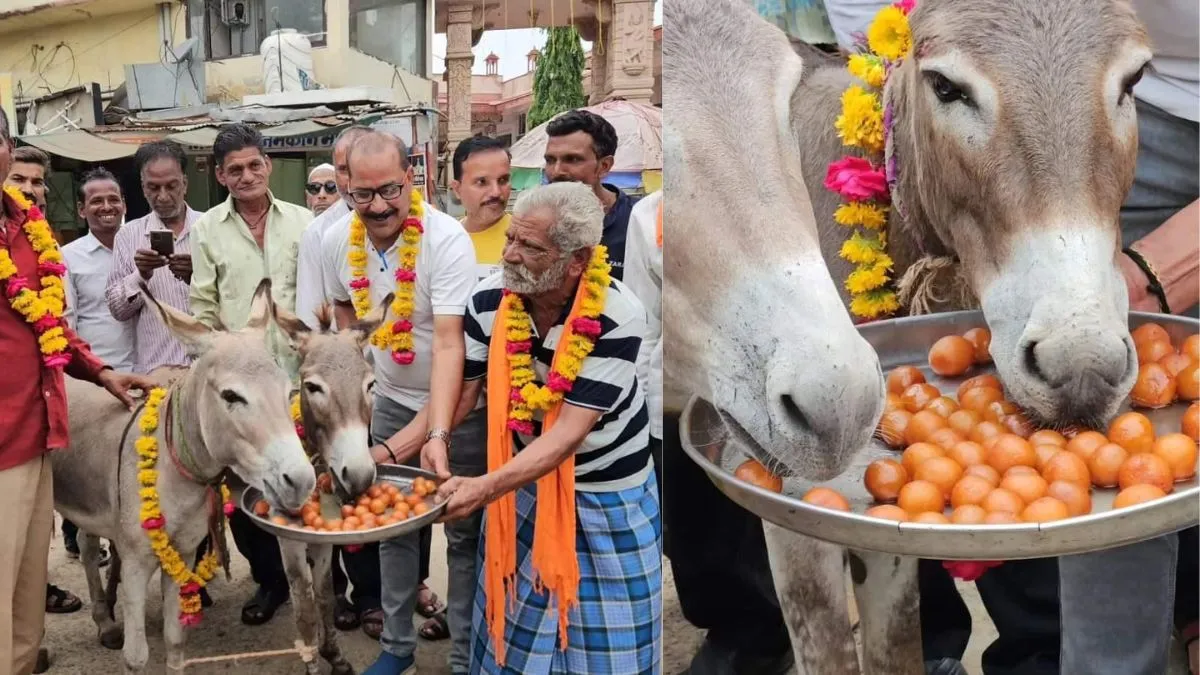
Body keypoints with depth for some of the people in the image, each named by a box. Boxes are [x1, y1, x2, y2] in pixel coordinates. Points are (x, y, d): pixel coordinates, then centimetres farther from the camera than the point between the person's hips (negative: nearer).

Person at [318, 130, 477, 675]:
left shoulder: (447, 240, -26)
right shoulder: (337, 241, -8)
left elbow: (449, 343, -33)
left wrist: (438, 432, -41)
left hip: (456, 403, -5)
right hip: (391, 399, 5)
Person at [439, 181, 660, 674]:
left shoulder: (618, 317, -28)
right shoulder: (488, 301, -15)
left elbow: (570, 430, -30)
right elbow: (462, 386, -7)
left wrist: (485, 488, -40)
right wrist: (436, 441, -29)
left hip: (606, 493, -3)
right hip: (525, 479, 3)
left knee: (603, 630, 9)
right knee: (518, 613, 15)